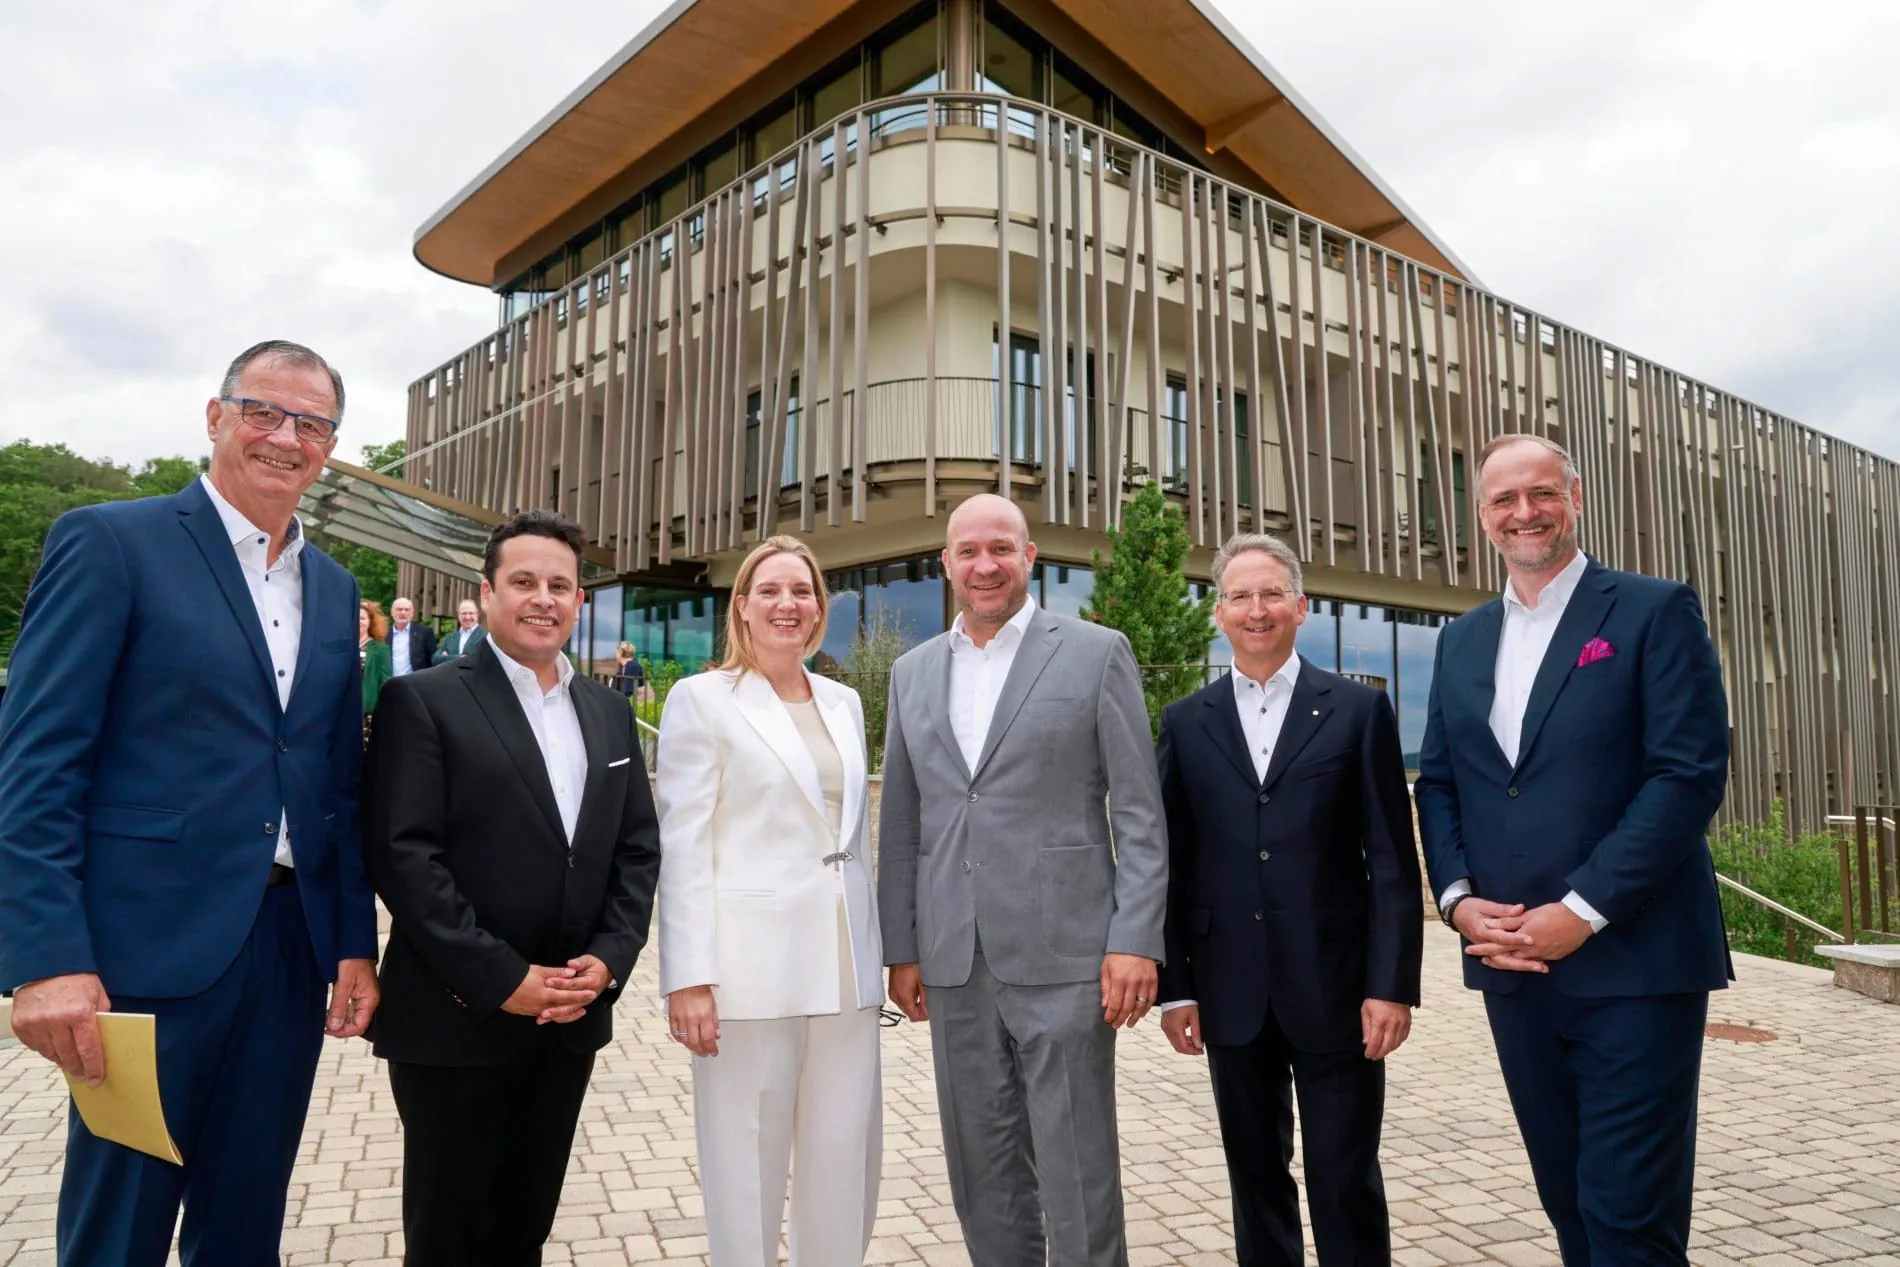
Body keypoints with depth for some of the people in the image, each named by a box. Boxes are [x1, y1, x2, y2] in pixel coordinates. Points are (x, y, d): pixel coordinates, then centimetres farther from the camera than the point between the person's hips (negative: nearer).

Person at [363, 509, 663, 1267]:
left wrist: (609, 958, -6)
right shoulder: (423, 700, -7)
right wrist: (501, 979, -17)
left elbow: (638, 848, 8)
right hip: (456, 1017, -4)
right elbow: (402, 855, -14)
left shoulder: (609, 712, 10)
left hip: (571, 1016, 5)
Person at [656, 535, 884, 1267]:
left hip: (843, 964, 5)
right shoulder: (702, 698, -3)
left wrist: (875, 951, 14)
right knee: (747, 1166, 7)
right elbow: (682, 844, -7)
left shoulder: (845, 703, 13)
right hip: (750, 965, -5)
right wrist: (690, 976, -13)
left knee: (845, 1160, 11)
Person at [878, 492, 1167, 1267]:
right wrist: (901, 947, 9)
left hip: (1062, 953, -4)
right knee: (981, 1170, 14)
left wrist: (1135, 938, -10)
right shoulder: (913, 672, 11)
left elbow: (1138, 810, -4)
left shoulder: (1096, 653, -1)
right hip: (954, 961, 4)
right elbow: (900, 823, 12)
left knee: (1076, 1170, 3)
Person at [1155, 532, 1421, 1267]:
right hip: (1232, 994, 2)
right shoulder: (1185, 724, 5)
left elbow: (1392, 862, -2)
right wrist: (1174, 986, 2)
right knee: (1255, 1176, 14)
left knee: (1346, 1179, 7)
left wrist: (1392, 984, -7)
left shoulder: (1359, 711, 1)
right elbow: (1172, 865, 5)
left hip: (1335, 989, -2)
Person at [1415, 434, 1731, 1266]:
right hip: (1511, 964, 5)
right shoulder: (1462, 640, 13)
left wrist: (1582, 909, -17)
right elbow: (1437, 784, 12)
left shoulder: (1655, 612, -3)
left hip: (1632, 960, -5)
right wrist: (1458, 897, -5)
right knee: (1568, 1199, 16)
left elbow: (1692, 773, -12)